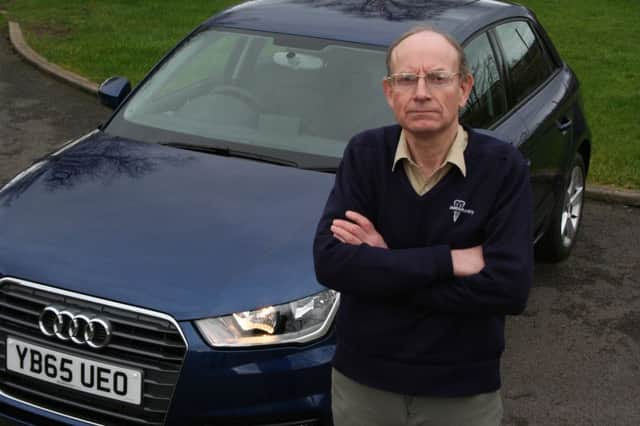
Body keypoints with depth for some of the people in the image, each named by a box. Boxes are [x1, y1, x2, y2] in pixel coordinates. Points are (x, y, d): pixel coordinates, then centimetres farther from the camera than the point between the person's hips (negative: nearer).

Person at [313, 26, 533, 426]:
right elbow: (329, 262, -17)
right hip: (361, 381, 2)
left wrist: (381, 267, -20)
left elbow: (511, 288, -23)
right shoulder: (365, 154, -7)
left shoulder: (503, 166, -13)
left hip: (463, 392, -1)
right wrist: (448, 261, -22)